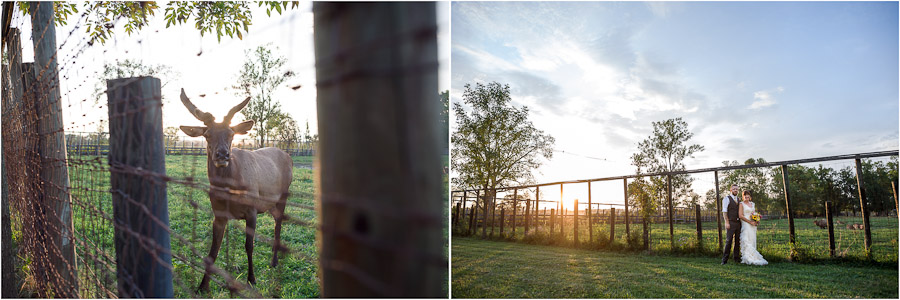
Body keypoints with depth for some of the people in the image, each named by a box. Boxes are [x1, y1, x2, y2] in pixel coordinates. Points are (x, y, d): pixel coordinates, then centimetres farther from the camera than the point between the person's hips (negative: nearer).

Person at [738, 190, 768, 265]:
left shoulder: (753, 204, 16)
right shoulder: (742, 204, -2)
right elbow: (740, 215, -9)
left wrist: (756, 221, 4)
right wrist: (750, 222, -15)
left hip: (753, 225, 6)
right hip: (745, 224, -6)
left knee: (752, 241, 5)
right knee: (746, 241, -12)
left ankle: (752, 258, 7)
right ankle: (748, 258, -14)